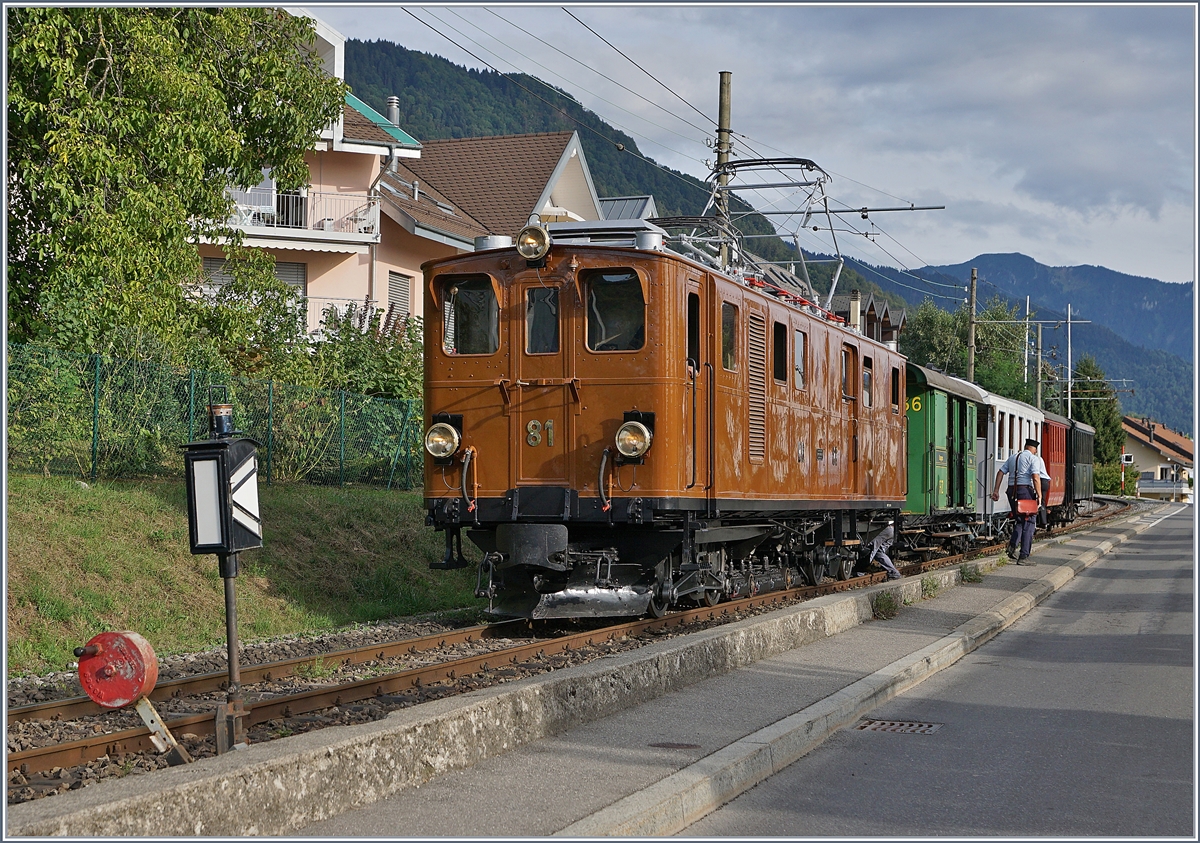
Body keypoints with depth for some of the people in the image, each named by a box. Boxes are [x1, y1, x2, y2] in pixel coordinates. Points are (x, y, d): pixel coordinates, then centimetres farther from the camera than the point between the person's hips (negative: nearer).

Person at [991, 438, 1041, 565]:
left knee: (1020, 521, 20)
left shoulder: (1012, 458, 18)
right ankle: (1023, 557, -5)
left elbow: (1000, 472, 11)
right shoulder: (1032, 458, -1)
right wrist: (1039, 495, -12)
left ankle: (1013, 546, -3)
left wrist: (996, 490, 8)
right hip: (1025, 490, -6)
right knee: (1029, 523, 0)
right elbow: (1035, 477, -13)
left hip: (1012, 490, 6)